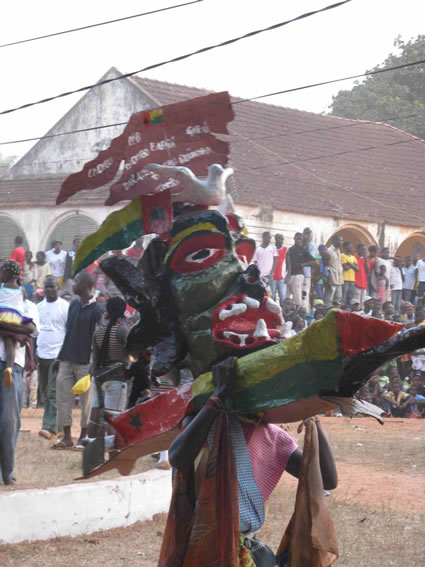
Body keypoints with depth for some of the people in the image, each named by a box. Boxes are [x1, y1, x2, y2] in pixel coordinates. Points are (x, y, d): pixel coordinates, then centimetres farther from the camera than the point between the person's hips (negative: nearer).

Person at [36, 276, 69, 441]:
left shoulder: (65, 307, -4)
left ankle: (49, 427, -17)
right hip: (41, 355, 6)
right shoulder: (39, 307, 13)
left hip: (58, 356, -6)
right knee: (45, 392, 9)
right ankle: (52, 425, 18)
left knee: (53, 393, -11)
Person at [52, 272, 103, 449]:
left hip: (85, 362, -6)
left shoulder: (96, 310, -9)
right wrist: (60, 357, 15)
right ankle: (67, 436, 9)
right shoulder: (73, 305, 11)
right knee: (63, 398, 3)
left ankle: (83, 436, 12)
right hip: (67, 361, 6)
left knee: (87, 401, 2)